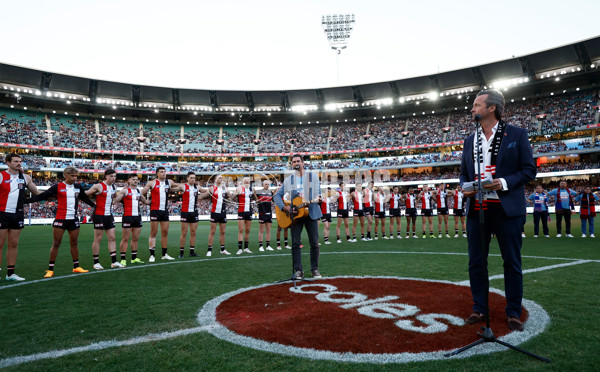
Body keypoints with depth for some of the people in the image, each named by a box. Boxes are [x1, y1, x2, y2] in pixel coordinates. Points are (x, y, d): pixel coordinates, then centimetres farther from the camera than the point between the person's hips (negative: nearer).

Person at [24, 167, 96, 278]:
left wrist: (95, 206, 36)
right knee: (56, 244, -2)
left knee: (74, 243, 10)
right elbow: (42, 196, -8)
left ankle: (76, 267, 20)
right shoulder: (57, 187, -5)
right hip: (60, 219, -4)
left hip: (74, 219, 4)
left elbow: (85, 198, 25)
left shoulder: (78, 187, 9)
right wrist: (24, 201, -16)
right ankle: (50, 269, 7)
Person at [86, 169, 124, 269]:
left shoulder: (114, 187, 11)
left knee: (112, 238, 5)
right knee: (98, 239, 1)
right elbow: (85, 194, -9)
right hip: (99, 215, -7)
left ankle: (114, 262, 9)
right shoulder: (99, 186, -10)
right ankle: (96, 262, 11)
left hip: (109, 215, 7)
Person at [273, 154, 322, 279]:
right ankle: (298, 270, 7)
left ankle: (315, 269, 12)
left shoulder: (313, 176, 9)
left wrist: (318, 198, -13)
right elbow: (277, 196, 8)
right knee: (295, 243, -2)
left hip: (311, 212, -1)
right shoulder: (288, 180, 10)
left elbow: (319, 192, 10)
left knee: (314, 243, 0)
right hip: (294, 213, 1)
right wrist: (284, 207, -8)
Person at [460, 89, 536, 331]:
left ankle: (513, 312, 20)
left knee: (512, 262, 5)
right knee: (476, 261, 8)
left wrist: (504, 182, -16)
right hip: (476, 208, 4)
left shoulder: (517, 134, 1)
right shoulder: (470, 141, 13)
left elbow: (529, 169, -1)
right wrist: (465, 188, -3)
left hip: (507, 208, -4)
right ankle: (479, 309, 22)